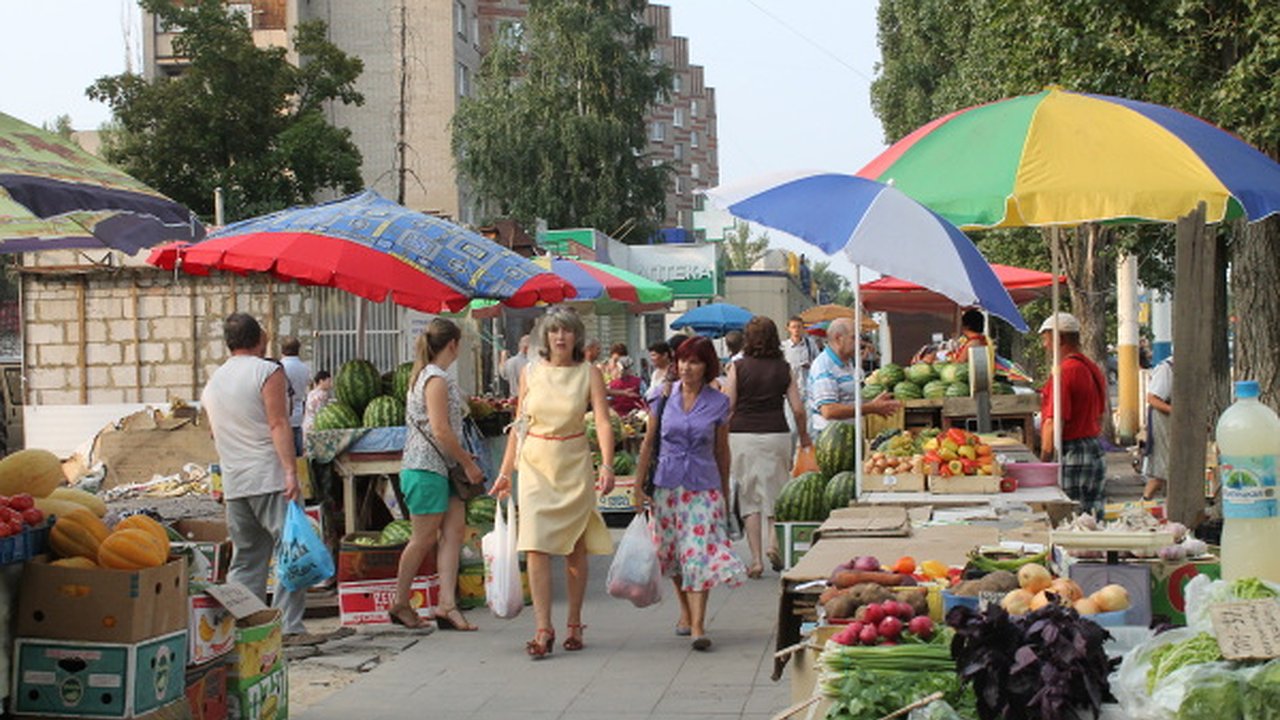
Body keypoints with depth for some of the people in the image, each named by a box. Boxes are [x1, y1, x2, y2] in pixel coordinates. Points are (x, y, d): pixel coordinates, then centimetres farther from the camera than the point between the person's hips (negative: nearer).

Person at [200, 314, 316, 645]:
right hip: (270, 480, -7)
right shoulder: (268, 372, -5)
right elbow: (278, 425, -14)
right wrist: (291, 471, -18)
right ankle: (289, 627, -9)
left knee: (245, 558, 11)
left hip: (233, 484, 7)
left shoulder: (213, 382, 17)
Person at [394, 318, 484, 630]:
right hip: (426, 467, -10)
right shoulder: (437, 379, -15)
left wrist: (462, 457, 20)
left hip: (441, 468, 10)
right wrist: (468, 463, -12)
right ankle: (400, 603, 13)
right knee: (424, 539, 0)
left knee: (455, 530, 2)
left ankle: (447, 604, -2)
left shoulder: (426, 376, 16)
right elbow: (441, 431, -20)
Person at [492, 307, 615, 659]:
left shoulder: (589, 373, -1)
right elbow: (518, 425, 11)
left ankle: (574, 625, 20)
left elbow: (603, 422, -10)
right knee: (536, 546, -10)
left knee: (576, 550, 7)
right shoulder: (531, 372, 5)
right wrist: (505, 472, 10)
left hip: (574, 464, -1)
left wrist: (607, 465, -24)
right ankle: (543, 630, -9)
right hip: (535, 463, 1)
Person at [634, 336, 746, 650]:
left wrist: (726, 492, 13)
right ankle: (685, 611, 31)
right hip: (667, 483, 2)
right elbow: (648, 441, 6)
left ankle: (698, 625, -13)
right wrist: (639, 484, 4)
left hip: (704, 485, -2)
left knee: (700, 552, -11)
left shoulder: (718, 403, -1)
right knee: (673, 553, 11)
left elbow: (722, 450, 8)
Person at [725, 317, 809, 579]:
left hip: (742, 436, -1)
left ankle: (756, 559, 4)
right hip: (776, 434, 1)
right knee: (775, 491, 15)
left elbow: (728, 408, -2)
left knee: (749, 497, 5)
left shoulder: (738, 368, -2)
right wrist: (804, 437, 16)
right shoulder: (784, 368, 2)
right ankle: (774, 541, -6)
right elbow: (798, 409, 1)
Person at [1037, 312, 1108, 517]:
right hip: (1096, 452, 10)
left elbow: (1054, 423, -19)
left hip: (1072, 456, -9)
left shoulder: (1064, 372, -15)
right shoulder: (1094, 369, 14)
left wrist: (1044, 461, -15)